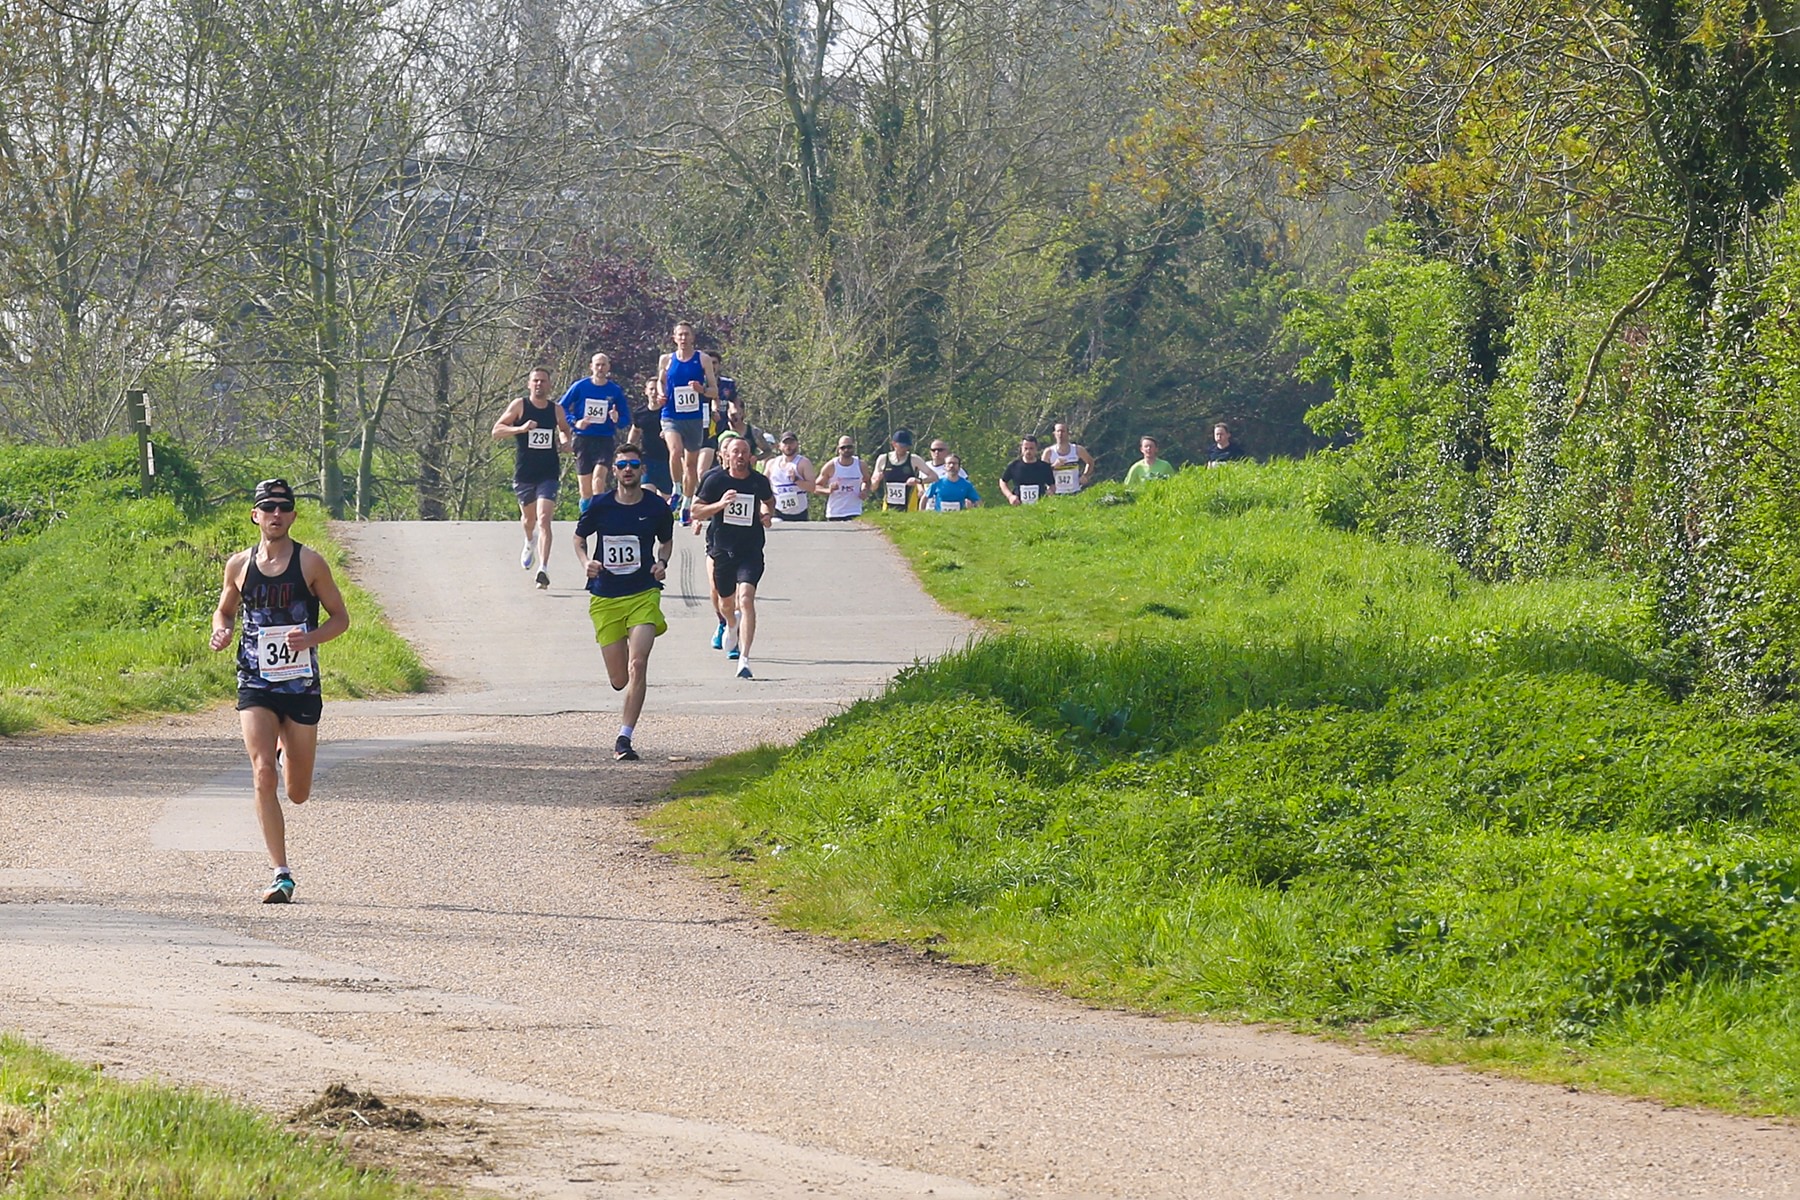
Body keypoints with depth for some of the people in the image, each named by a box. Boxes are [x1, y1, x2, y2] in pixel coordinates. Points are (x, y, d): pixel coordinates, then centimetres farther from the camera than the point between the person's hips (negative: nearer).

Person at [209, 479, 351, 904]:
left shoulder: (309, 563, -3)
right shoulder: (239, 565, 4)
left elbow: (340, 617, 3)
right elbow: (225, 610, 19)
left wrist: (311, 638, -16)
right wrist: (221, 631, -4)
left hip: (301, 683, 0)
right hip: (255, 684, 0)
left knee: (298, 793, 8)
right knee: (263, 775, -17)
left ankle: (287, 752, 46)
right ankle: (282, 876, -14)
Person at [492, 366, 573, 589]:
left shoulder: (557, 410, 4)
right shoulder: (519, 406, -3)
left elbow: (564, 429, 25)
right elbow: (496, 431, -4)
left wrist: (564, 441, 2)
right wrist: (520, 429, -20)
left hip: (549, 474, -1)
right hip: (524, 473, 1)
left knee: (544, 519, -16)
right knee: (529, 518, 19)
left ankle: (543, 569, -22)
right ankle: (530, 543, 54)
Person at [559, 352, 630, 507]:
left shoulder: (615, 390, 3)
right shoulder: (580, 386, 1)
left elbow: (626, 418, 9)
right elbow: (561, 408, 5)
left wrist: (617, 420, -14)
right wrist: (574, 422, -11)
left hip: (604, 440, -1)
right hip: (583, 439, 1)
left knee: (598, 476, -23)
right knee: (585, 488, 4)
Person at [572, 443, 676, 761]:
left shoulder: (656, 508, 0)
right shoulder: (600, 505, -2)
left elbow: (666, 541, 18)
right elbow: (579, 538, 14)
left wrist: (662, 562, -2)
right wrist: (586, 562, -6)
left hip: (644, 595, -1)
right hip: (605, 598, 1)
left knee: (637, 665, -19)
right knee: (619, 681, 1)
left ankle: (624, 739, -15)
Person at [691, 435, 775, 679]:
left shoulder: (759, 481, 1)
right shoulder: (715, 480, -4)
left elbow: (769, 501, 24)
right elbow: (696, 512, -2)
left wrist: (768, 515, 2)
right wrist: (720, 504, -18)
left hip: (751, 551, -1)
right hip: (721, 548, 1)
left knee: (746, 597, -20)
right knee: (727, 601, 18)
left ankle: (744, 659, -24)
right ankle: (732, 624, 58)